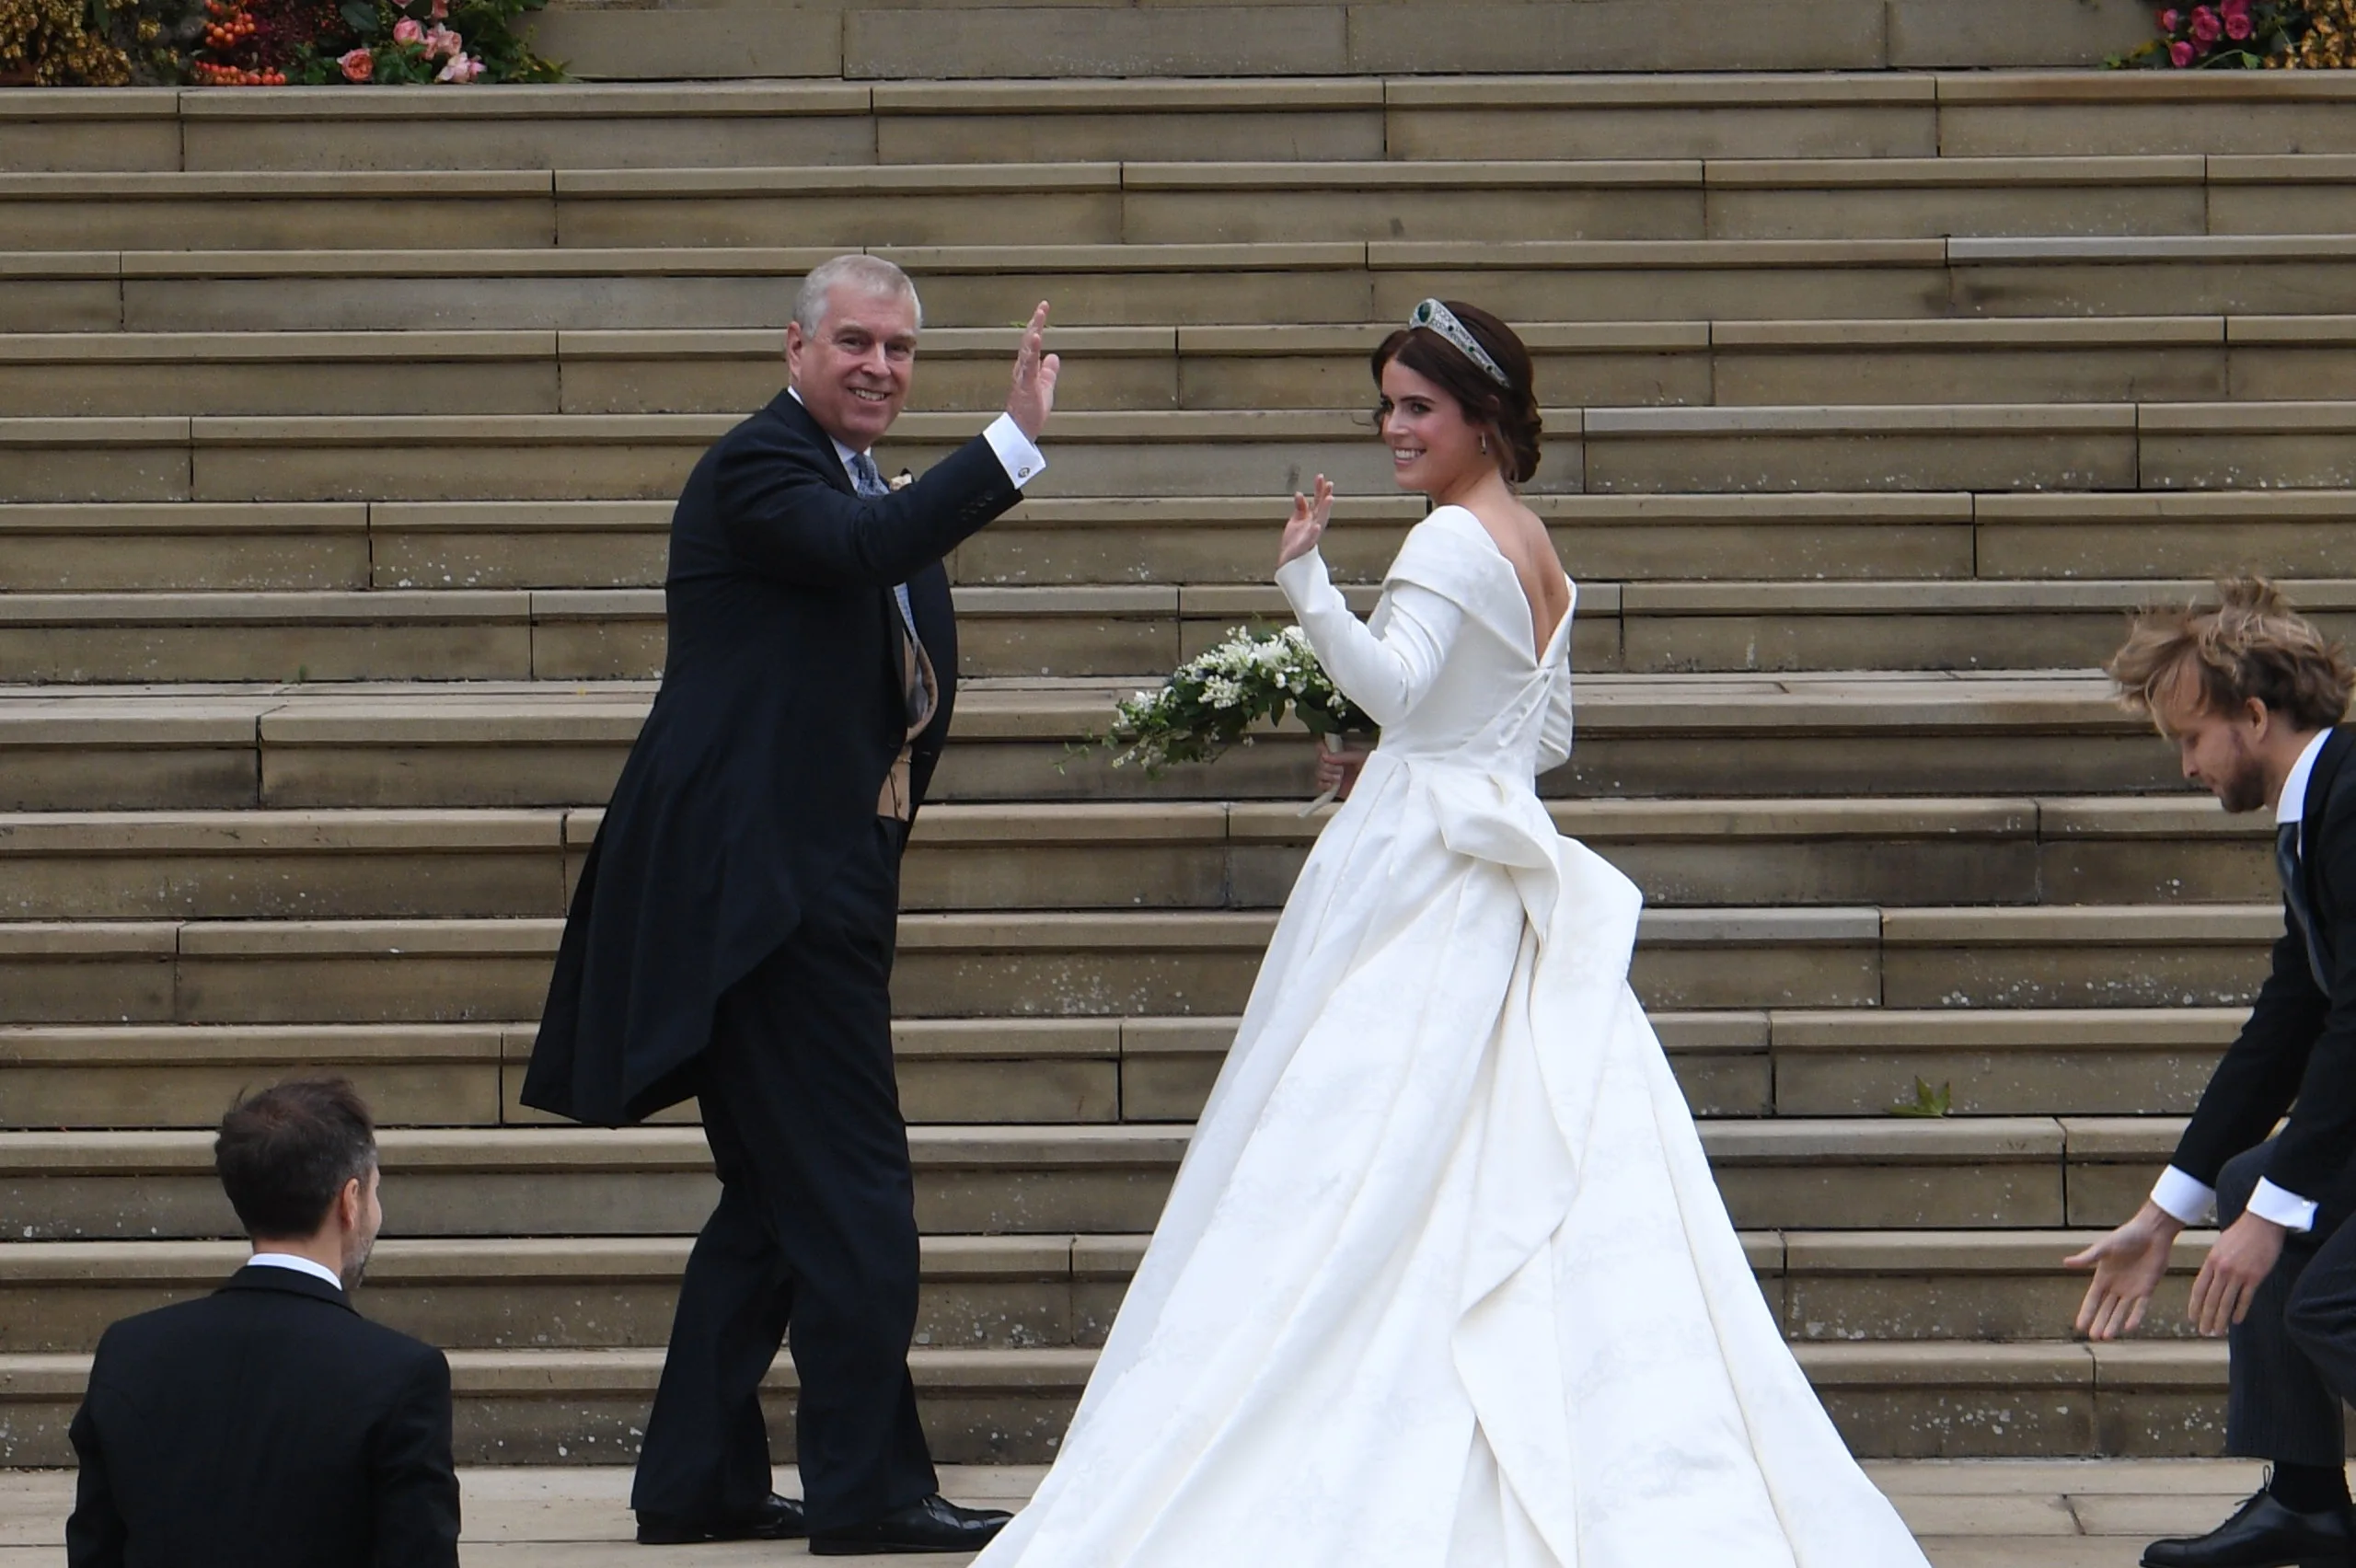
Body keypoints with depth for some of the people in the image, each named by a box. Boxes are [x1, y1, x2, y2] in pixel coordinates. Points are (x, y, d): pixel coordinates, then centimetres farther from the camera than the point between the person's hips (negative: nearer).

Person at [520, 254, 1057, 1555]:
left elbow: (910, 668, 25)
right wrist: (1015, 440, -36)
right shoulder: (757, 469, -10)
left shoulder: (871, 490, 20)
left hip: (820, 888, 10)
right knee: (852, 1188, -11)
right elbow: (858, 550, -31)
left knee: (775, 1196, 13)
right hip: (771, 891, -10)